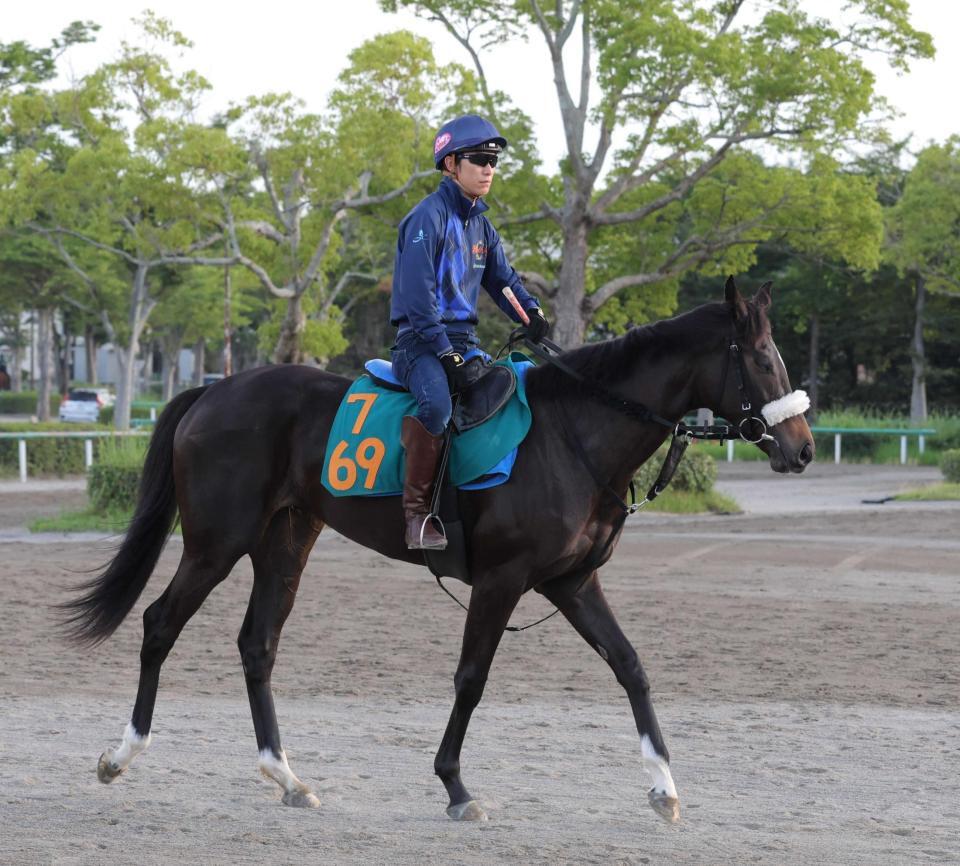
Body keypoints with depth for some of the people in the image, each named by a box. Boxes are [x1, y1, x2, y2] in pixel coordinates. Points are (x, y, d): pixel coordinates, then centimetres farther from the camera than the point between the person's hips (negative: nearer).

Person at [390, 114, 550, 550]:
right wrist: (446, 355, -22)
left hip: (465, 338, 9)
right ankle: (417, 510, -26)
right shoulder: (428, 218, -10)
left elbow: (503, 280, 20)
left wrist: (533, 314, -2)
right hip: (420, 339, -9)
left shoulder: (481, 225, 16)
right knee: (437, 403, -36)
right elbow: (418, 296, -17)